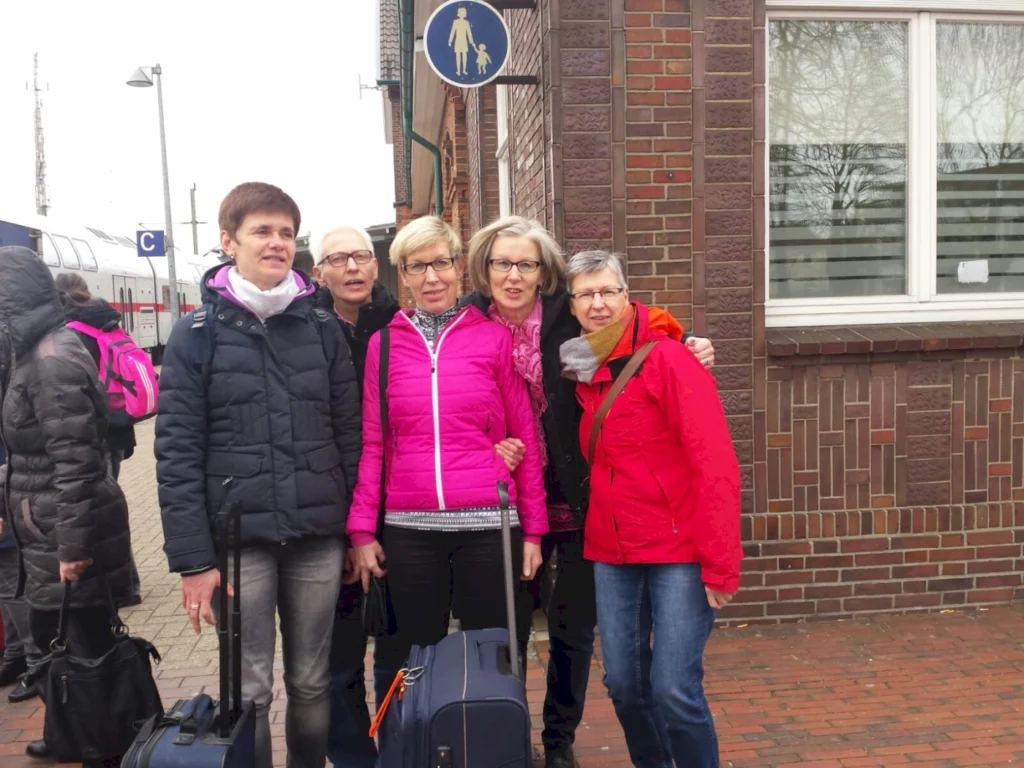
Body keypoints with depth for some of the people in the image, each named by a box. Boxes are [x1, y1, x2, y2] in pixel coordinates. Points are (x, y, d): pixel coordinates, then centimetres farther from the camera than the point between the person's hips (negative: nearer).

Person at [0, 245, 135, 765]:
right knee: (49, 639, 22)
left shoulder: (53, 358, -20)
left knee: (89, 646, 3)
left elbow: (75, 462, -23)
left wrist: (72, 545, -22)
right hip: (46, 536, 10)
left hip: (68, 538, -10)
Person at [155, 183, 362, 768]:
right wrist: (192, 557, -9)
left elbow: (350, 436, 7)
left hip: (319, 538, 2)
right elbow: (177, 452, -5)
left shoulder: (323, 330, 6)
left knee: (313, 685, 13)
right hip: (239, 538, -2)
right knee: (249, 691, 6)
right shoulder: (197, 334, -2)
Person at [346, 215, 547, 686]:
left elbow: (525, 436, 4)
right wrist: (362, 529, 2)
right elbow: (372, 443, 7)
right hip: (410, 528, 1)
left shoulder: (494, 338, 3)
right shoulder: (384, 343, 7)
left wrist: (533, 529, 2)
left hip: (487, 525, -1)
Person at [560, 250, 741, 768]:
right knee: (623, 682, 9)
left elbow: (716, 467, -16)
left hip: (678, 550, -5)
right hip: (612, 553, 6)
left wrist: (720, 566, -19)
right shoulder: (583, 371, 8)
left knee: (674, 690, -8)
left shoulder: (670, 360, -12)